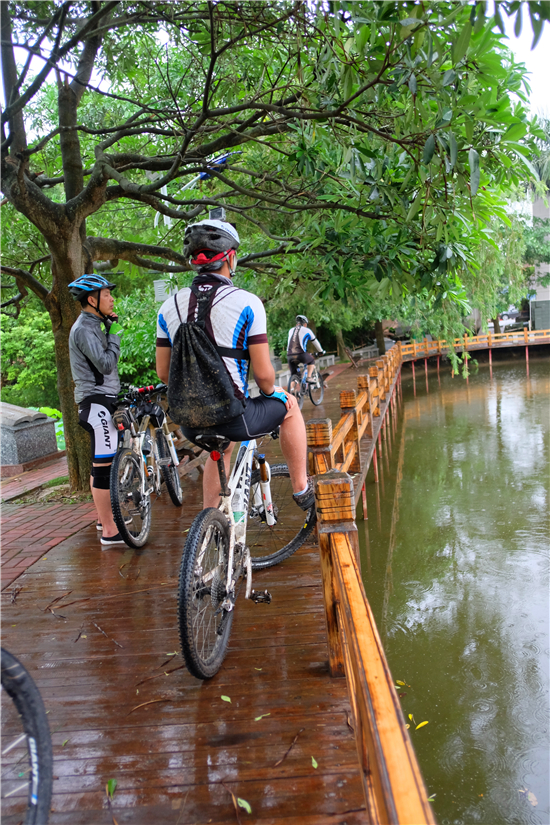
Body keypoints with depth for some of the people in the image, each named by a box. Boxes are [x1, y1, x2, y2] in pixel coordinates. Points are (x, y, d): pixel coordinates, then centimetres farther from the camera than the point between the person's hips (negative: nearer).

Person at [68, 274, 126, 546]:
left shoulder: (91, 325, 17)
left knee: (99, 463, 18)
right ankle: (110, 531, -6)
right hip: (97, 401, -11)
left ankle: (104, 517, 29)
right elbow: (106, 364, -22)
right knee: (104, 465, -10)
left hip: (100, 399, 11)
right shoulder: (85, 329, -15)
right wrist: (115, 334, -13)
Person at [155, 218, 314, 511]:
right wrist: (271, 393, 11)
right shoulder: (246, 302, -10)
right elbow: (263, 373, -11)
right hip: (233, 417, -5)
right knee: (288, 405, 24)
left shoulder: (169, 306, 4)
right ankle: (301, 488, 31)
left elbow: (163, 373, 8)